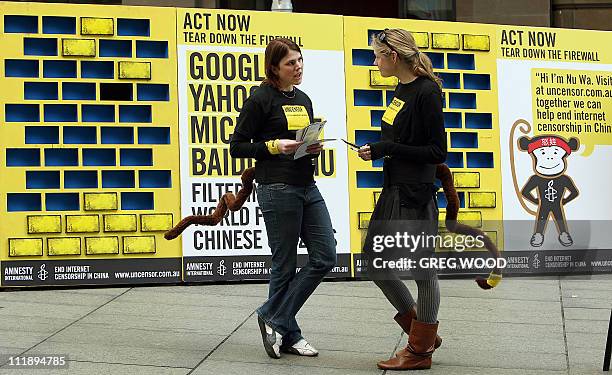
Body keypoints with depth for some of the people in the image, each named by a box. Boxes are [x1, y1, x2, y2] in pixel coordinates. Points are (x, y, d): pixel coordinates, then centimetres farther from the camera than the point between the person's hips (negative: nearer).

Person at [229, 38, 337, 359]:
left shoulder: (303, 100, 15)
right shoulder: (261, 99, -6)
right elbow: (237, 147, -6)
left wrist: (314, 148, 3)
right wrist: (276, 146, -17)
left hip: (307, 188, 8)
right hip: (278, 189, -8)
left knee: (325, 257, 2)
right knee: (285, 265, 0)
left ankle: (273, 318, 11)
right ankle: (287, 334, 15)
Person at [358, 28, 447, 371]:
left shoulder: (427, 92, -15)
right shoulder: (403, 89, 11)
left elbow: (438, 152, -17)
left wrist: (389, 149, -19)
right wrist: (377, 150, 11)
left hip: (416, 195, -10)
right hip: (393, 191, 10)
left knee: (422, 270, 3)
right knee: (375, 263, 14)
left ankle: (420, 352, 16)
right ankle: (424, 335, 26)